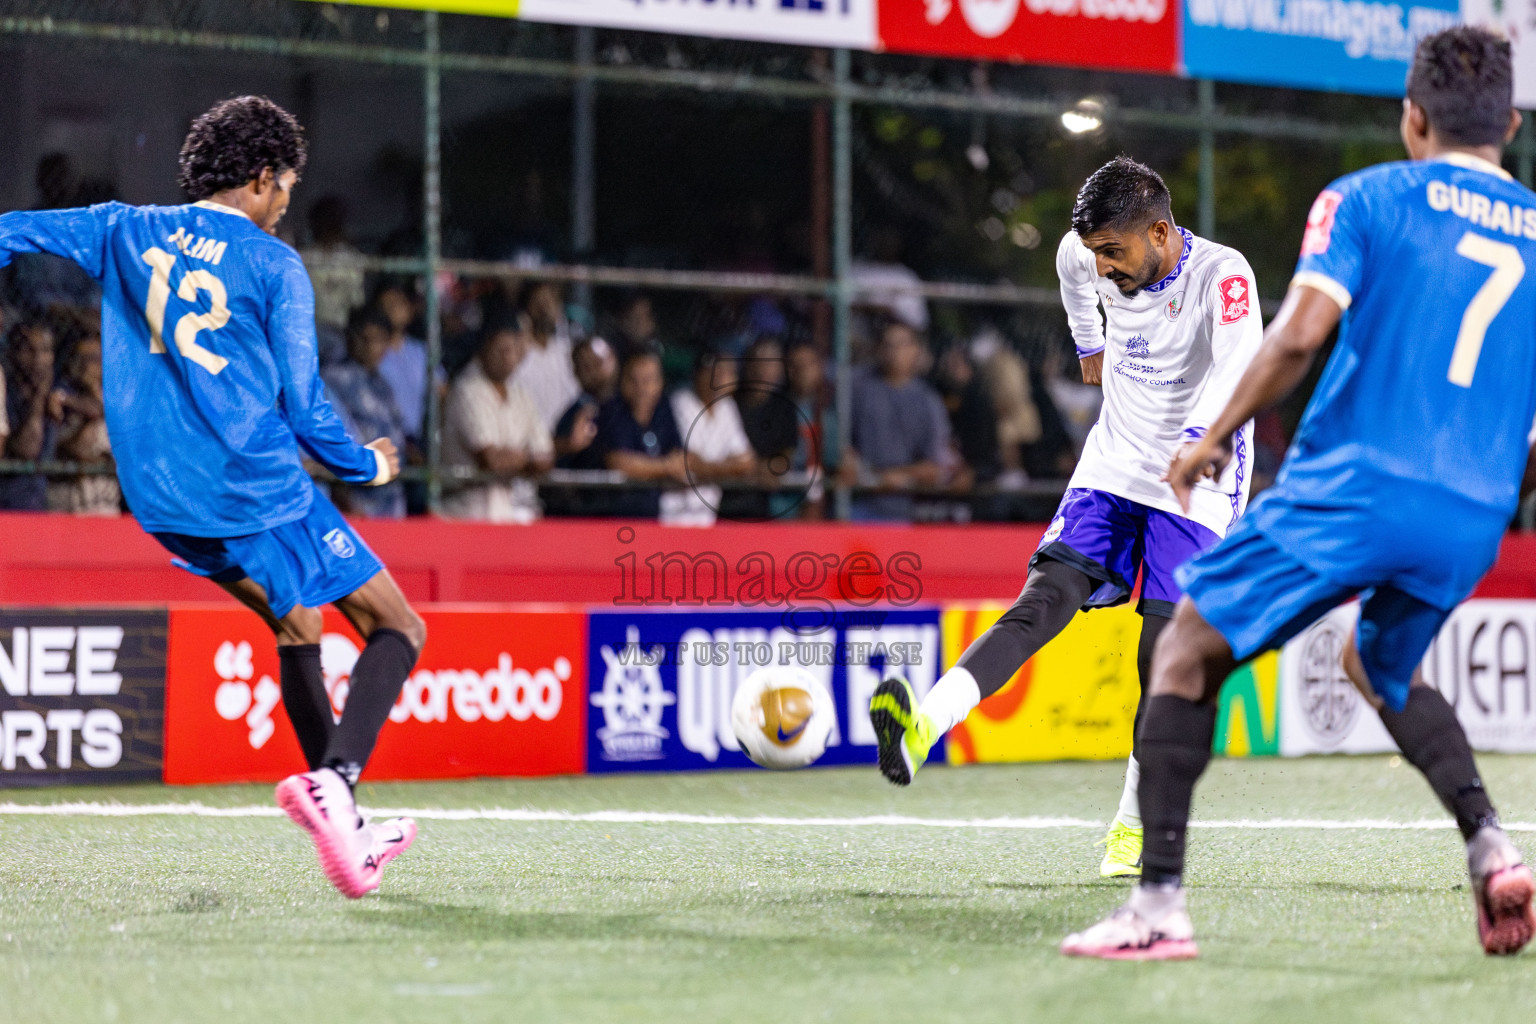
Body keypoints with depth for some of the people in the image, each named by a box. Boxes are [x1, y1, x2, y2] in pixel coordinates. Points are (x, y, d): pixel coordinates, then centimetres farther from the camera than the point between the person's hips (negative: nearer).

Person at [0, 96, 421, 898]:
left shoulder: (124, 233, 8)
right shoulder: (273, 266, -4)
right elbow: (302, 405, -4)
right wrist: (366, 466, 12)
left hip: (161, 500, 6)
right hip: (260, 491, -6)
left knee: (296, 628, 26)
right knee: (398, 631, 4)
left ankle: (344, 826, 23)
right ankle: (334, 779, -23)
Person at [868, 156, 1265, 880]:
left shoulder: (1223, 275, -22)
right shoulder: (1095, 256, -4)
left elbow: (1238, 370, -39)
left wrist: (1199, 441, -55)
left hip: (1197, 488, -4)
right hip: (1113, 468, 4)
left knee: (1163, 656, -8)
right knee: (1045, 598, -16)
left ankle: (1135, 826, 9)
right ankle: (926, 723, -39)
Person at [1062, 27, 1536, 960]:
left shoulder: (1366, 198, 2)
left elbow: (1301, 332, -11)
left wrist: (1215, 438, -1)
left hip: (1352, 483, -5)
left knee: (1188, 652, 7)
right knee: (1384, 667, 32)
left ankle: (1160, 904, -6)